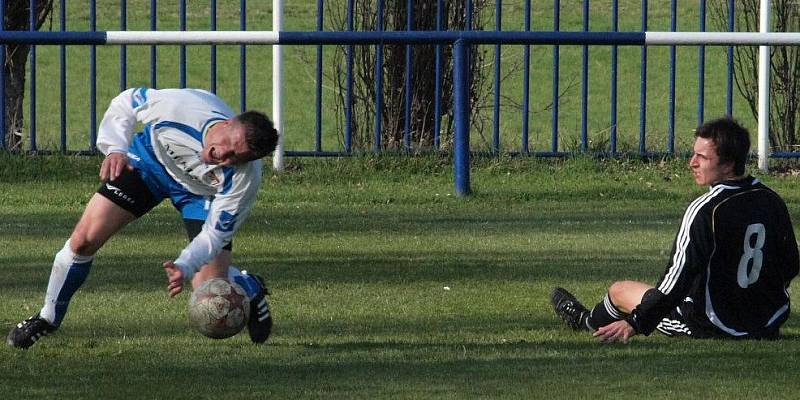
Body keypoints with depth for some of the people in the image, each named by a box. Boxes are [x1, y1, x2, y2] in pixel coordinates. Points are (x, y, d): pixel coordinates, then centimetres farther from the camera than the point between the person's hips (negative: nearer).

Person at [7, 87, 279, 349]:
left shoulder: (244, 180, -39)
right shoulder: (183, 106, -39)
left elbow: (215, 233, -27)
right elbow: (126, 103, -16)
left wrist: (186, 267, -44)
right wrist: (115, 148, -29)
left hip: (201, 194, -1)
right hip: (152, 158, 1)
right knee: (84, 239, -11)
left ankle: (251, 290, 27)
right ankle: (48, 318, 14)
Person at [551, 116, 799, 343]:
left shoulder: (705, 211, -23)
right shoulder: (772, 201, -2)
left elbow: (680, 277, -22)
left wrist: (635, 324, -15)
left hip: (717, 328, -6)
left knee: (620, 290, 16)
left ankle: (589, 321, 50)